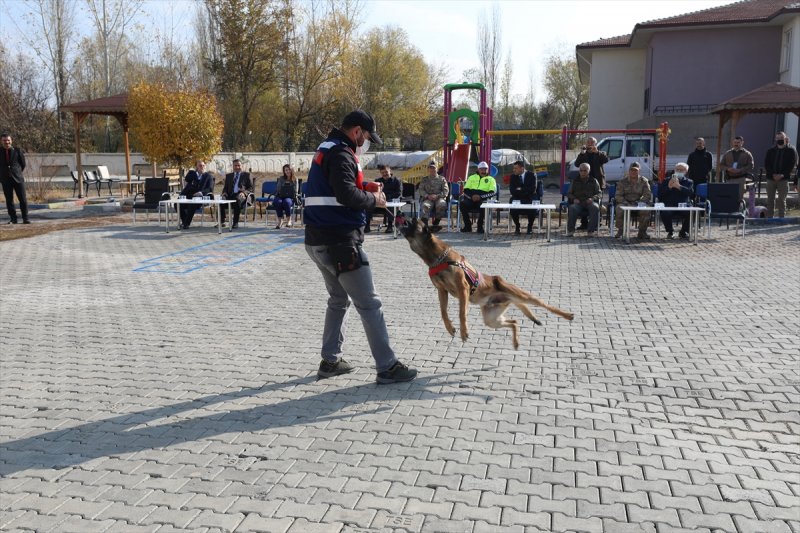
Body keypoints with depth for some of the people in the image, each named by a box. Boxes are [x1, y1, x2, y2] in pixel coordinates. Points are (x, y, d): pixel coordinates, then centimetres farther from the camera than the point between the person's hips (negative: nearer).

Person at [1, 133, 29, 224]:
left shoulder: (17, 151, 1)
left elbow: (23, 164, 9)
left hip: (18, 179, -1)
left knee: (23, 199, -3)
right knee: (9, 200, 4)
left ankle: (25, 219, 2)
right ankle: (13, 219, 10)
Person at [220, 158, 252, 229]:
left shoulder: (246, 175, 16)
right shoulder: (228, 175, 25)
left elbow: (251, 188, 8)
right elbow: (225, 187, 23)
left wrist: (244, 193, -12)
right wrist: (224, 193, -2)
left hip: (240, 195, -3)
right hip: (230, 195, 3)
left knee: (237, 200, -40)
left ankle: (235, 222, -36)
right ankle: (222, 221, -22)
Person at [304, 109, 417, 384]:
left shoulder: (326, 148, 17)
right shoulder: (341, 153, -15)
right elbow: (347, 194, -27)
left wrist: (364, 185, 9)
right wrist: (373, 199, -10)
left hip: (319, 241, 10)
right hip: (340, 241, -10)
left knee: (338, 300, 20)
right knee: (369, 304, -4)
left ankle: (330, 361, 25)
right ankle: (387, 367, 1)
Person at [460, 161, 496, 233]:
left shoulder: (491, 179, 16)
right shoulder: (472, 177, 23)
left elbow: (493, 192, 0)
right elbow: (466, 190, 13)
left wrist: (480, 197, -15)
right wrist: (472, 196, -10)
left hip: (483, 200, -2)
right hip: (471, 199, 2)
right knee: (463, 203, -30)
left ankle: (480, 226, -21)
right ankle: (467, 226, -18)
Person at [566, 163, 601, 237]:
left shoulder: (594, 181, 17)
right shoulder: (575, 181, 19)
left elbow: (599, 193, 11)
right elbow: (569, 193, 17)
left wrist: (593, 198, -12)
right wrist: (574, 199, -7)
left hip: (590, 202, 0)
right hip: (578, 202, 0)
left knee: (595, 208, -36)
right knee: (572, 208, -35)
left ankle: (592, 231, -34)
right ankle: (570, 230, -27)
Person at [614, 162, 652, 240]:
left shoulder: (644, 181, 7)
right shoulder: (622, 182, 6)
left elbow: (648, 195, 0)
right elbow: (618, 196, -1)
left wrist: (638, 203, -17)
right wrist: (627, 204, -18)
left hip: (639, 203, 0)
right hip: (625, 203, 0)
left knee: (646, 210, -32)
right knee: (619, 209, -34)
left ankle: (642, 232, -13)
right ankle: (620, 231, -16)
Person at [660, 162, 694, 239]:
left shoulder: (688, 182, 15)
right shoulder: (666, 181, 16)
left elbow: (690, 192, -8)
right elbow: (659, 194, 4)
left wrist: (679, 186, -21)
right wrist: (669, 187, -12)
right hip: (669, 206, -1)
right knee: (665, 213, -34)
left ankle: (683, 232, -1)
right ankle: (670, 231, -6)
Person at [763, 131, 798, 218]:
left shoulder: (791, 150, 3)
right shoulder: (771, 151, 10)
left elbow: (792, 165, -4)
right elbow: (766, 164, 4)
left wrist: (782, 175, -14)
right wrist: (773, 174, -10)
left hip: (784, 179, -3)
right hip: (771, 178, 3)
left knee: (782, 200, -2)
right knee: (770, 199, 5)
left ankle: (782, 218, 2)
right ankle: (769, 218, 10)